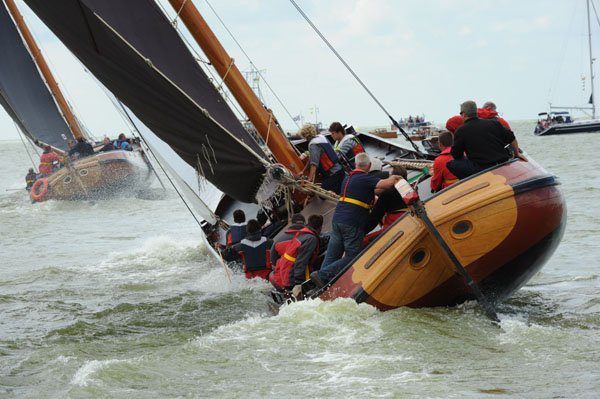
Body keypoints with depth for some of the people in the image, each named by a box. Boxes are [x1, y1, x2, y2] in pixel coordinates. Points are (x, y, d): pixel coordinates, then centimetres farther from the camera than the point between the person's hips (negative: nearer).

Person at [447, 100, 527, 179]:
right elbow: (511, 139, 15)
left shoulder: (460, 131, -1)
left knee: (451, 164, 4)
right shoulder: (493, 123, 10)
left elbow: (456, 156, 6)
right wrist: (517, 153, 31)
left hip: (481, 169, -6)